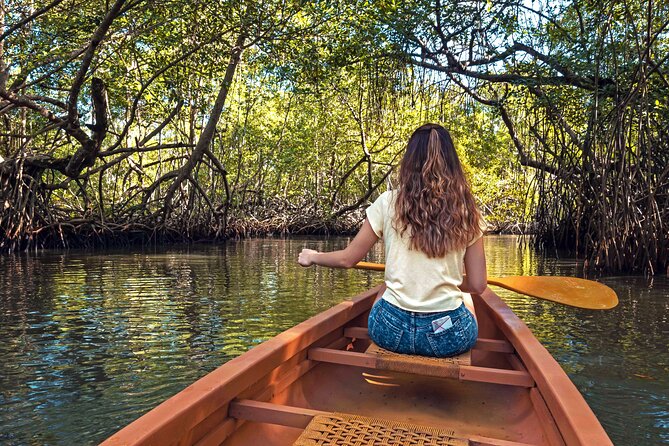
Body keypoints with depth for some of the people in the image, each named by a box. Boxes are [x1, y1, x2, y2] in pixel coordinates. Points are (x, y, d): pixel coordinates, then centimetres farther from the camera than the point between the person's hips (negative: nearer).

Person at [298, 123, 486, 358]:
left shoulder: (389, 202, -6)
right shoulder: (466, 212, -3)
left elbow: (347, 259, 2)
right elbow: (477, 285, 1)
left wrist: (312, 257, 21)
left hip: (392, 331, 0)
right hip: (450, 336, 1)